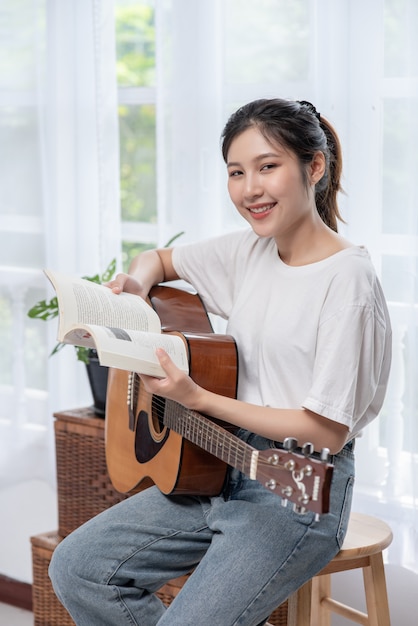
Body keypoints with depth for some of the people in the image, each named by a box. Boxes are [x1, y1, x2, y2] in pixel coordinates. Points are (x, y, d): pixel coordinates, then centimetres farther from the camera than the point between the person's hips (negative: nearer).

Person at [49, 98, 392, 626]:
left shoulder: (347, 280, -17)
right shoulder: (248, 251, 6)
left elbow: (328, 431, -18)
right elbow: (161, 259, 24)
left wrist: (199, 400, -20)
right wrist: (135, 283, -2)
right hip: (220, 469, 8)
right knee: (75, 568, 0)